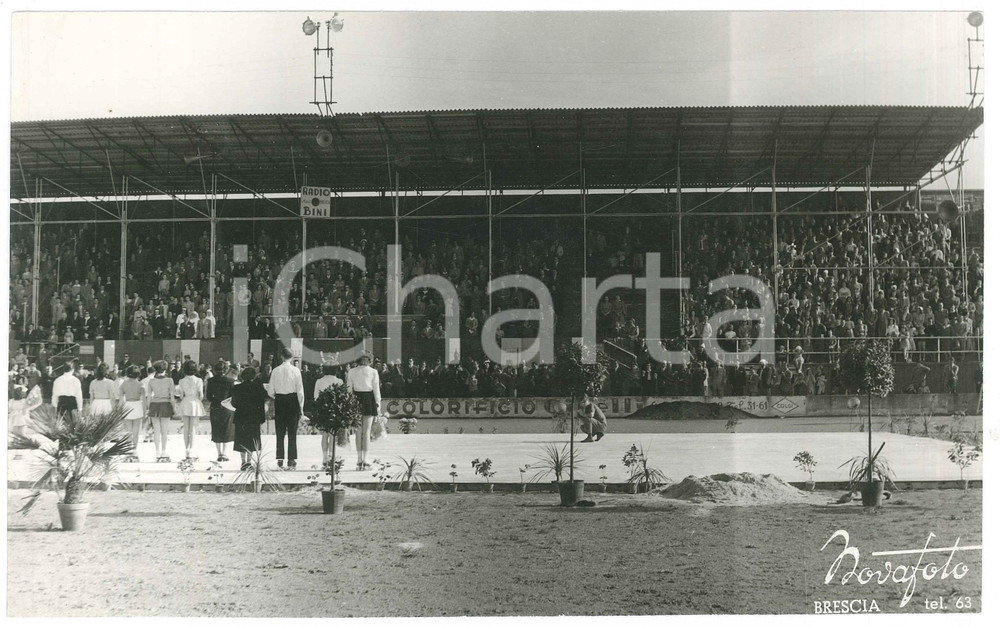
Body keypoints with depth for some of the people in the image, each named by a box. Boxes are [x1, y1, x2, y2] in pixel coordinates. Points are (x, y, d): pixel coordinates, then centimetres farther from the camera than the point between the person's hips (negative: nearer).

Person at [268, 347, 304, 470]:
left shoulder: (275, 371, -3)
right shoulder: (295, 370, -8)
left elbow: (271, 392, -1)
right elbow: (300, 391, -6)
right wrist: (301, 407, 3)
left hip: (279, 400, 1)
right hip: (292, 400, -1)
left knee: (280, 432, 10)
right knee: (292, 432, 3)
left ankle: (280, 459, 10)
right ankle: (291, 461, 2)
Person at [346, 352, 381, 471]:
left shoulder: (351, 372, 2)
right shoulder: (373, 372, -4)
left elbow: (349, 388, 3)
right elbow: (376, 388, -3)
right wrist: (378, 403, 5)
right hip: (369, 399, -2)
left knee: (358, 431, 10)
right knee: (367, 431, 1)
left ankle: (359, 460, 10)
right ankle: (364, 461, -2)